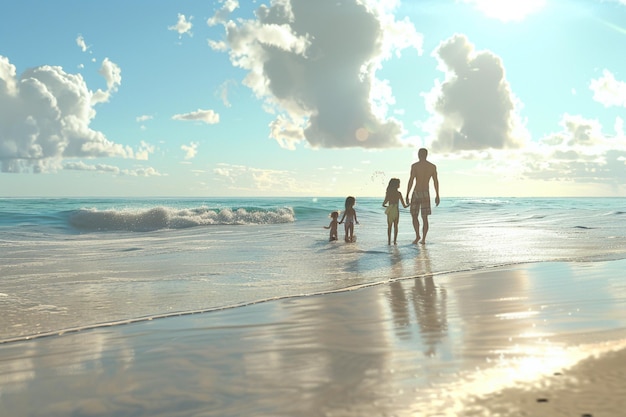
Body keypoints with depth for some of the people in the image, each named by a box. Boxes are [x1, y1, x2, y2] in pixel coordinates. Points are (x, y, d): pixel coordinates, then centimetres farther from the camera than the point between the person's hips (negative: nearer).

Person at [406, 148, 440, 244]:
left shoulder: (415, 166, -7)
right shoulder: (433, 166, 4)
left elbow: (411, 181, -11)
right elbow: (436, 182, 3)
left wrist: (407, 196, -7)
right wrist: (437, 196, 10)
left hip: (416, 193, -3)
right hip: (426, 193, 3)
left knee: (414, 216, 11)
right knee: (425, 218, 7)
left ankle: (417, 236, -2)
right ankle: (423, 239, 2)